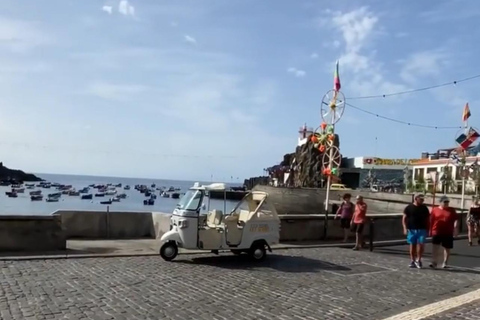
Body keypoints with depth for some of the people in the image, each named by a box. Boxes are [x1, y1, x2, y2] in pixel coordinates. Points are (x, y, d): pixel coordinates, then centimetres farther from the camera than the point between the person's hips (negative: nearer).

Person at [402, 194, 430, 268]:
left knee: (421, 244, -9)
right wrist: (405, 228, -9)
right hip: (412, 230, -1)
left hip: (422, 229, 1)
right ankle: (412, 261, 17)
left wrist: (427, 230, 8)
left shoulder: (424, 208, 6)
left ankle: (418, 260, 8)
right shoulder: (409, 207, 0)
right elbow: (404, 218, 1)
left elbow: (427, 219, 12)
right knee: (412, 245, 6)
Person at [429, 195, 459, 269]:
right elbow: (431, 221, 4)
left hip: (448, 233, 2)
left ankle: (445, 263, 23)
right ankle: (434, 262, -5)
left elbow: (456, 219, 2)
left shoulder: (452, 210, 5)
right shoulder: (435, 210, 1)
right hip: (437, 232, -2)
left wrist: (455, 228, -11)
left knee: (447, 248, 10)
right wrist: (430, 230, 4)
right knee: (435, 247, -9)